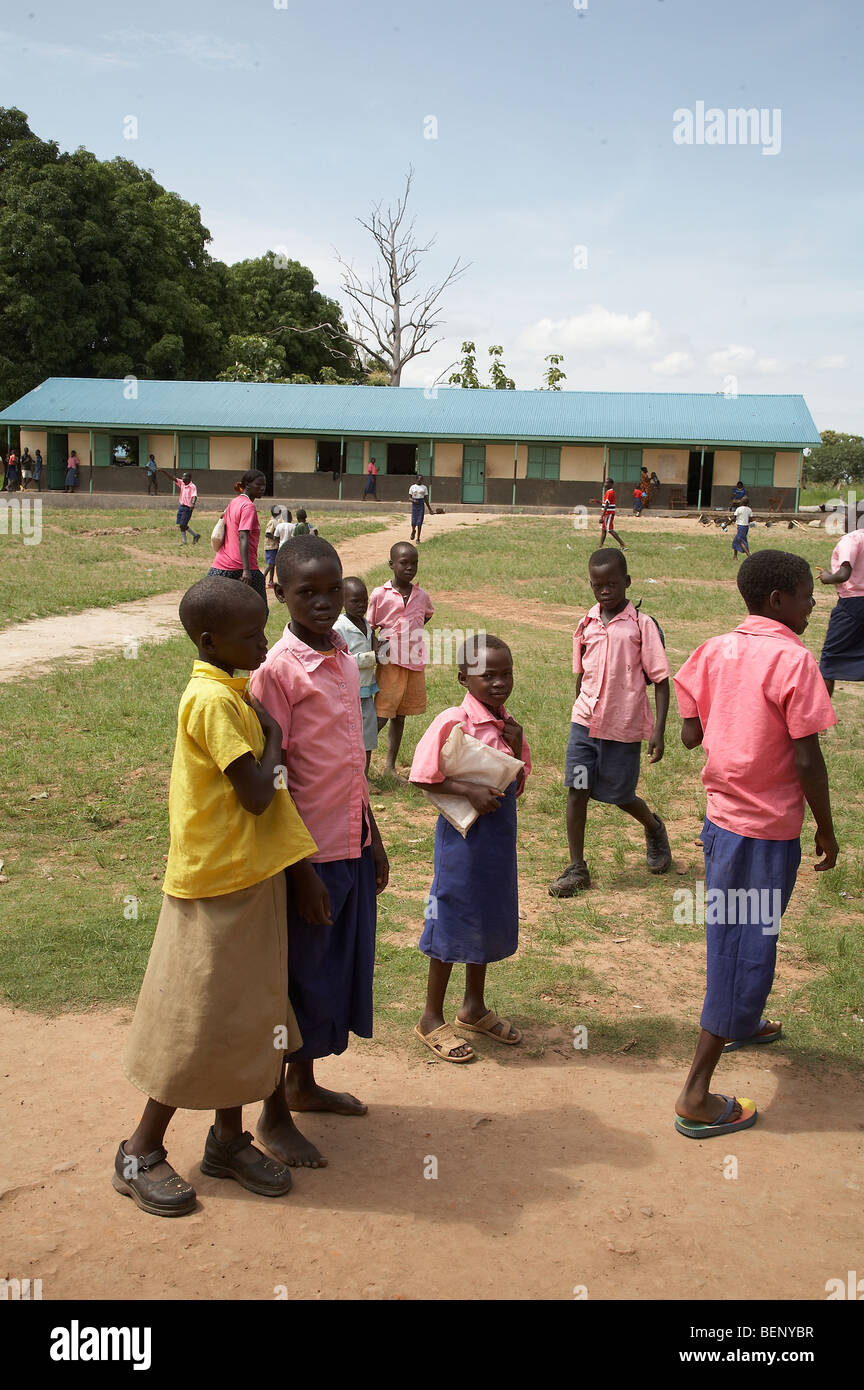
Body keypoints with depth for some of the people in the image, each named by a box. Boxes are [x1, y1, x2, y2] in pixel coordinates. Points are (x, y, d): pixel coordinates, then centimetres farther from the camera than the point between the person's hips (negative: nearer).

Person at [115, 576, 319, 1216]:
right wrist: (273, 738, -7)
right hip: (217, 883, -9)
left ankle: (229, 1139, 31)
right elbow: (256, 794, -23)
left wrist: (302, 867, 14)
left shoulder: (236, 693, 8)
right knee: (200, 1023, 2)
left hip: (252, 878, 9)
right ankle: (141, 1153, 19)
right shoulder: (212, 701, -21)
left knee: (246, 1013, 16)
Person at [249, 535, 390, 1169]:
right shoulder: (278, 668, -16)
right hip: (309, 853, -7)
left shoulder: (345, 659, 7)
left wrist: (374, 842, 16)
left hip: (352, 848, 7)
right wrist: (300, 871, -17)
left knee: (337, 971, 19)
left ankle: (304, 1084, 39)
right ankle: (274, 1116, 23)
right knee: (297, 981, 5)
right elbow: (271, 779, -17)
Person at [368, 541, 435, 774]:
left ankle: (390, 765, 22)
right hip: (390, 663, -4)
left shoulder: (421, 596, 5)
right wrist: (376, 653, -14)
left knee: (400, 716, 13)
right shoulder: (380, 594, -7)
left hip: (415, 663, 5)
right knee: (381, 716, -7)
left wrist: (412, 633, 12)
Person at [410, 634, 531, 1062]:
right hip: (464, 832, -7)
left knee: (489, 919, 18)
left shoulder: (508, 722, 4)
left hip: (501, 830, 7)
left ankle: (474, 1007, 36)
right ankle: (432, 1018, 19)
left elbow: (517, 785, 9)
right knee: (453, 921, 3)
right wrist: (469, 791, -25)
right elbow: (423, 777, -17)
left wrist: (517, 744, -6)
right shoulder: (453, 722, -17)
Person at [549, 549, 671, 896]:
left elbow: (660, 681, -8)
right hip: (585, 721, 4)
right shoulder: (586, 624, 4)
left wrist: (658, 730, -13)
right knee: (576, 790, -2)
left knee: (620, 796, 9)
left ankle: (654, 828, 41)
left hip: (623, 727, -3)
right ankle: (577, 868, 9)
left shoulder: (641, 625, -9)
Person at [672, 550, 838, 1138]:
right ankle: (697, 1098, 3)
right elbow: (807, 759, -17)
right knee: (746, 948, 0)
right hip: (768, 827, -7)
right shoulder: (794, 660, -18)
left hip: (722, 815, 7)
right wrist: (826, 827, -5)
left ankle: (740, 1024, 52)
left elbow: (691, 734, 3)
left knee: (734, 935, 27)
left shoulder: (715, 650, 2)